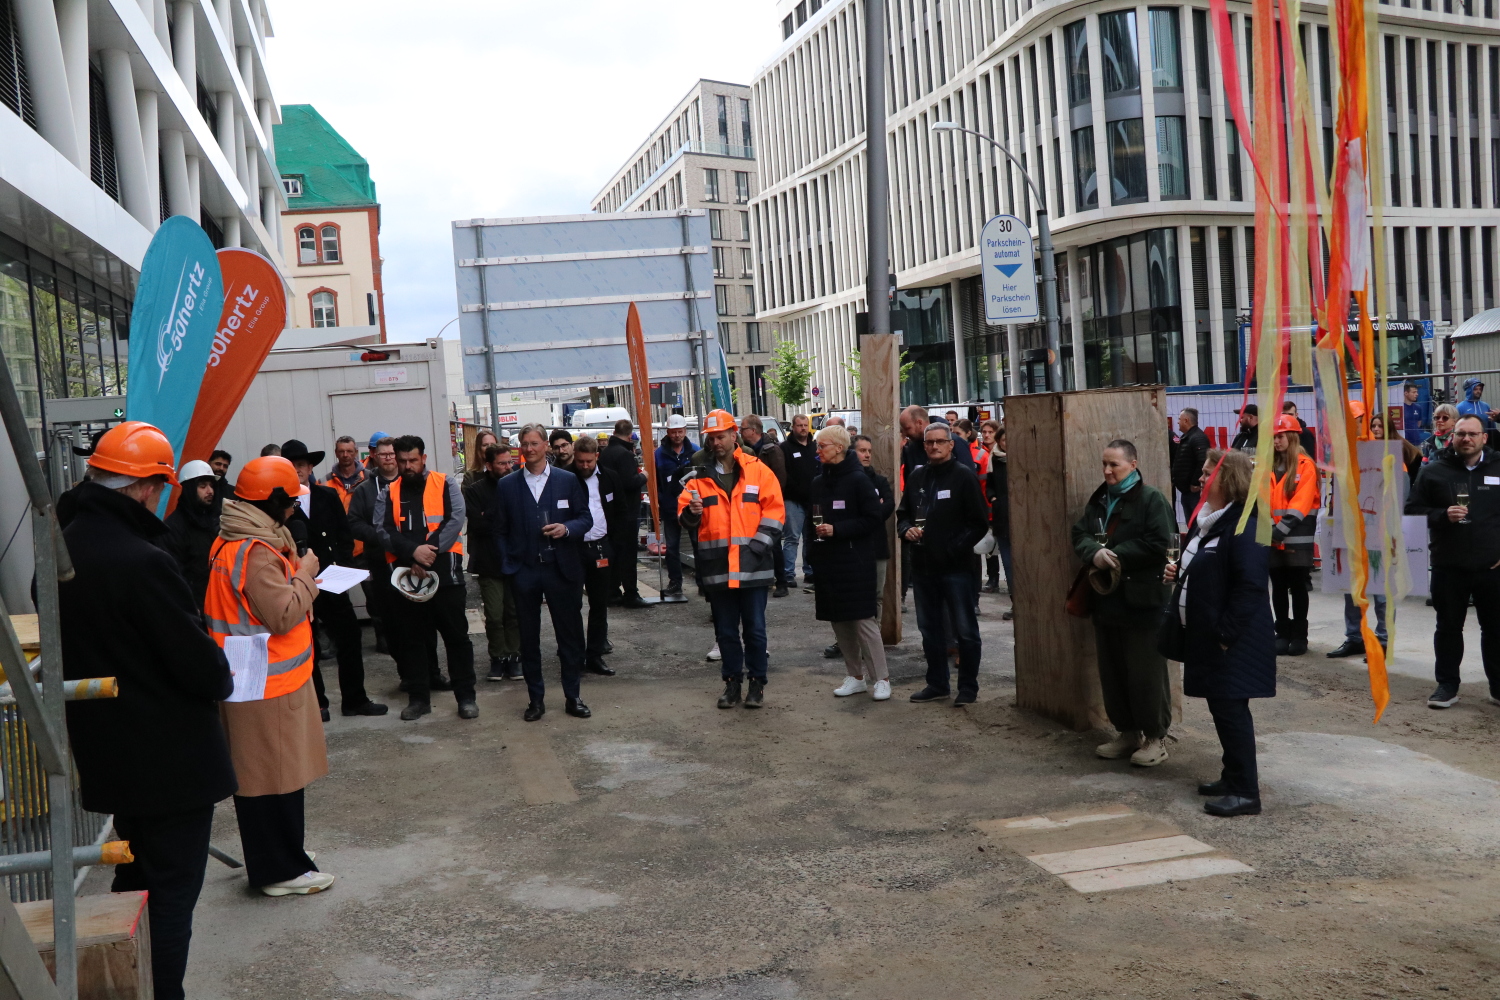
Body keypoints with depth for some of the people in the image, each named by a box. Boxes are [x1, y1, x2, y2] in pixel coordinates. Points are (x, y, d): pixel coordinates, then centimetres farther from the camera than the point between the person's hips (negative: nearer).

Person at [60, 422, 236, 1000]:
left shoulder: (61, 551, 0)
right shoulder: (143, 562, -27)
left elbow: (76, 646, 11)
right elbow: (201, 665, -22)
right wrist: (220, 681, -1)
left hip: (106, 752, 9)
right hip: (169, 758, -8)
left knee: (135, 876, 24)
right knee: (172, 890, 3)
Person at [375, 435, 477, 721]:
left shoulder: (446, 485, 3)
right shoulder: (388, 494, 9)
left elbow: (455, 520, -9)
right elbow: (383, 531, -3)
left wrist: (430, 552, -17)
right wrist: (413, 552, -19)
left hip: (445, 573, -2)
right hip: (405, 576, 2)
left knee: (456, 635, 2)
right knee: (412, 638, 9)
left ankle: (466, 696, 11)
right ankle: (418, 697, 20)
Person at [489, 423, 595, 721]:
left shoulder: (568, 480, 5)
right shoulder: (507, 486, 7)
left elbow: (585, 518, 7)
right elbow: (498, 530, 9)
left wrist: (567, 528, -13)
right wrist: (508, 565, 1)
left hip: (561, 569, 0)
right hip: (524, 571, 1)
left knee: (570, 634, 4)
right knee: (528, 638, 6)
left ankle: (573, 696, 15)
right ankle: (536, 699, 16)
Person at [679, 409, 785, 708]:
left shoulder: (757, 470, 1)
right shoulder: (699, 475, 7)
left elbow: (774, 510, -2)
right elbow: (684, 512, 5)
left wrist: (759, 546, -9)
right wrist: (691, 513, -19)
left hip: (752, 565, -2)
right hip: (716, 567, 2)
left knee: (754, 628, 5)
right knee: (725, 630, 10)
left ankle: (757, 683, 17)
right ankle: (732, 682, 23)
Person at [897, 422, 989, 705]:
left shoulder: (964, 477, -6)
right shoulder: (916, 477, 10)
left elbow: (978, 524, -8)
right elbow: (903, 513, 18)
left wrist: (954, 548, -17)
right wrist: (906, 529, -3)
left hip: (956, 567, -6)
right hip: (923, 565, 6)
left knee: (965, 629, 2)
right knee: (930, 628, 14)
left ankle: (968, 687, 12)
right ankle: (937, 683, 26)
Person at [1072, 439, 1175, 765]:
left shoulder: (1151, 499, -8)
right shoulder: (1098, 500, 14)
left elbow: (1159, 542, -19)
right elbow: (1080, 535, 8)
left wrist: (1116, 555, -16)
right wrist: (1095, 553, -14)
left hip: (1142, 601, -7)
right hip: (1106, 600, 7)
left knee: (1146, 673, -1)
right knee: (1112, 671, 13)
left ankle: (1155, 736, 11)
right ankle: (1128, 732, 25)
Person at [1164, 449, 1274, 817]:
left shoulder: (1243, 525, -18)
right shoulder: (1206, 519, 12)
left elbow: (1250, 584, -24)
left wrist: (1227, 632, -23)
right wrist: (1179, 572, 7)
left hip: (1233, 638, -10)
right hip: (1205, 632, 10)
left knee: (1231, 709, -5)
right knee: (1220, 705, 16)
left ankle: (1246, 791, 4)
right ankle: (1234, 776, 28)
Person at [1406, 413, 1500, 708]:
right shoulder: (1434, 471, 3)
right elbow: (1414, 511, 2)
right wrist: (1443, 516, -16)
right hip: (1448, 566, 0)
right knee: (1448, 627, 7)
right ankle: (1447, 686, 16)